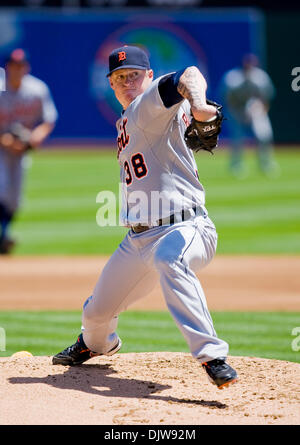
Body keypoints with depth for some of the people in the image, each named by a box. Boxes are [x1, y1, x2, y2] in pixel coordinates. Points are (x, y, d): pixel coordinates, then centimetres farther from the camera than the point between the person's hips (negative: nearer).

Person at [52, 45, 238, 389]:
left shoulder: (151, 104, -7)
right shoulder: (124, 124, 18)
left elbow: (188, 76, -28)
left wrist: (195, 102, -50)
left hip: (184, 228, -8)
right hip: (137, 240, 8)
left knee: (169, 258, -43)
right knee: (96, 312, 19)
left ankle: (212, 356, -49)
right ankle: (96, 344, 56)